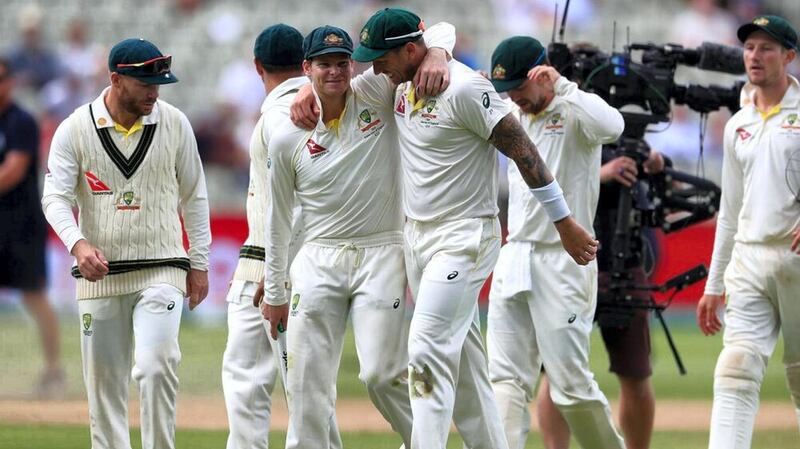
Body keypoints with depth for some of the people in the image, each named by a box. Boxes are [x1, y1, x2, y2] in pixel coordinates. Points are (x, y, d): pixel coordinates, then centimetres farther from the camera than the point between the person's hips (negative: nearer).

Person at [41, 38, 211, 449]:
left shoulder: (174, 123, 1)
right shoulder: (75, 129, -4)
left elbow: (193, 196, 10)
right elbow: (55, 198, -9)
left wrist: (199, 262, 8)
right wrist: (78, 243, -27)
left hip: (161, 270, -1)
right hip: (98, 273, 1)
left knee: (156, 365, -18)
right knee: (103, 380, 4)